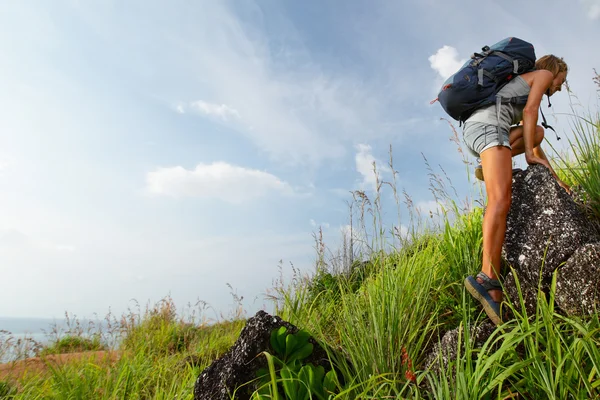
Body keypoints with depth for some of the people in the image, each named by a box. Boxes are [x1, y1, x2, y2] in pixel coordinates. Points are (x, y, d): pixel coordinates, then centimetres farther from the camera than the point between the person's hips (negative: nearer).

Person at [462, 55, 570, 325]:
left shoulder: (525, 91, 42)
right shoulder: (543, 74, 21)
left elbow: (533, 145, 39)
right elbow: (529, 111, 2)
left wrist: (554, 177, 36)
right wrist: (530, 155, 3)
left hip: (472, 130, 9)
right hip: (488, 125, -8)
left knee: (538, 132, 27)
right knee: (501, 199, -23)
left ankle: (491, 167, 1)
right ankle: (489, 279, -36)